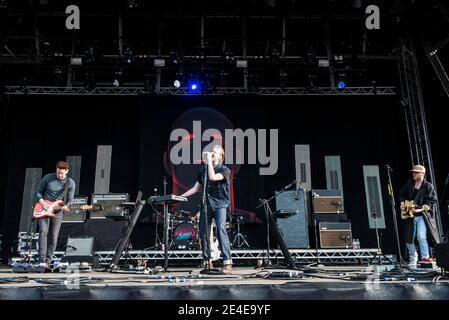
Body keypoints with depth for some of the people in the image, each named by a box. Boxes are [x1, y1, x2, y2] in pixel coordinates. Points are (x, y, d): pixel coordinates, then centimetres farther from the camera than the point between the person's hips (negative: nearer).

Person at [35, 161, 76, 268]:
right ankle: (42, 260, -22)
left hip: (57, 212, 1)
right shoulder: (47, 178, -1)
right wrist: (41, 200, -12)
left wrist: (66, 206, -19)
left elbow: (70, 200, 2)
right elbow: (38, 192, 8)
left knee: (53, 238, 2)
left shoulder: (70, 183, -2)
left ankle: (47, 262, 13)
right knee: (43, 232, -20)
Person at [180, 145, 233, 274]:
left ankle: (227, 264, -21)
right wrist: (180, 196, 10)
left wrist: (209, 160, -14)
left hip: (220, 205, -5)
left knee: (221, 231, -21)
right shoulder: (203, 170, 15)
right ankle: (208, 263, 20)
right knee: (203, 234, 5)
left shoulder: (225, 170, -1)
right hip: (206, 205, 6)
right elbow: (196, 188, 18)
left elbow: (213, 177, -22)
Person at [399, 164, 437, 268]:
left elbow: (432, 200, -8)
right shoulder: (409, 184, 7)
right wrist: (402, 203, 0)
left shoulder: (428, 186, -4)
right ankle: (413, 257, 31)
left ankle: (425, 257, -6)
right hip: (409, 215, 4)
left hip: (421, 216, -4)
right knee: (408, 239, 8)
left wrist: (421, 209, -19)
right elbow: (402, 194, 18)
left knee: (421, 237, -20)